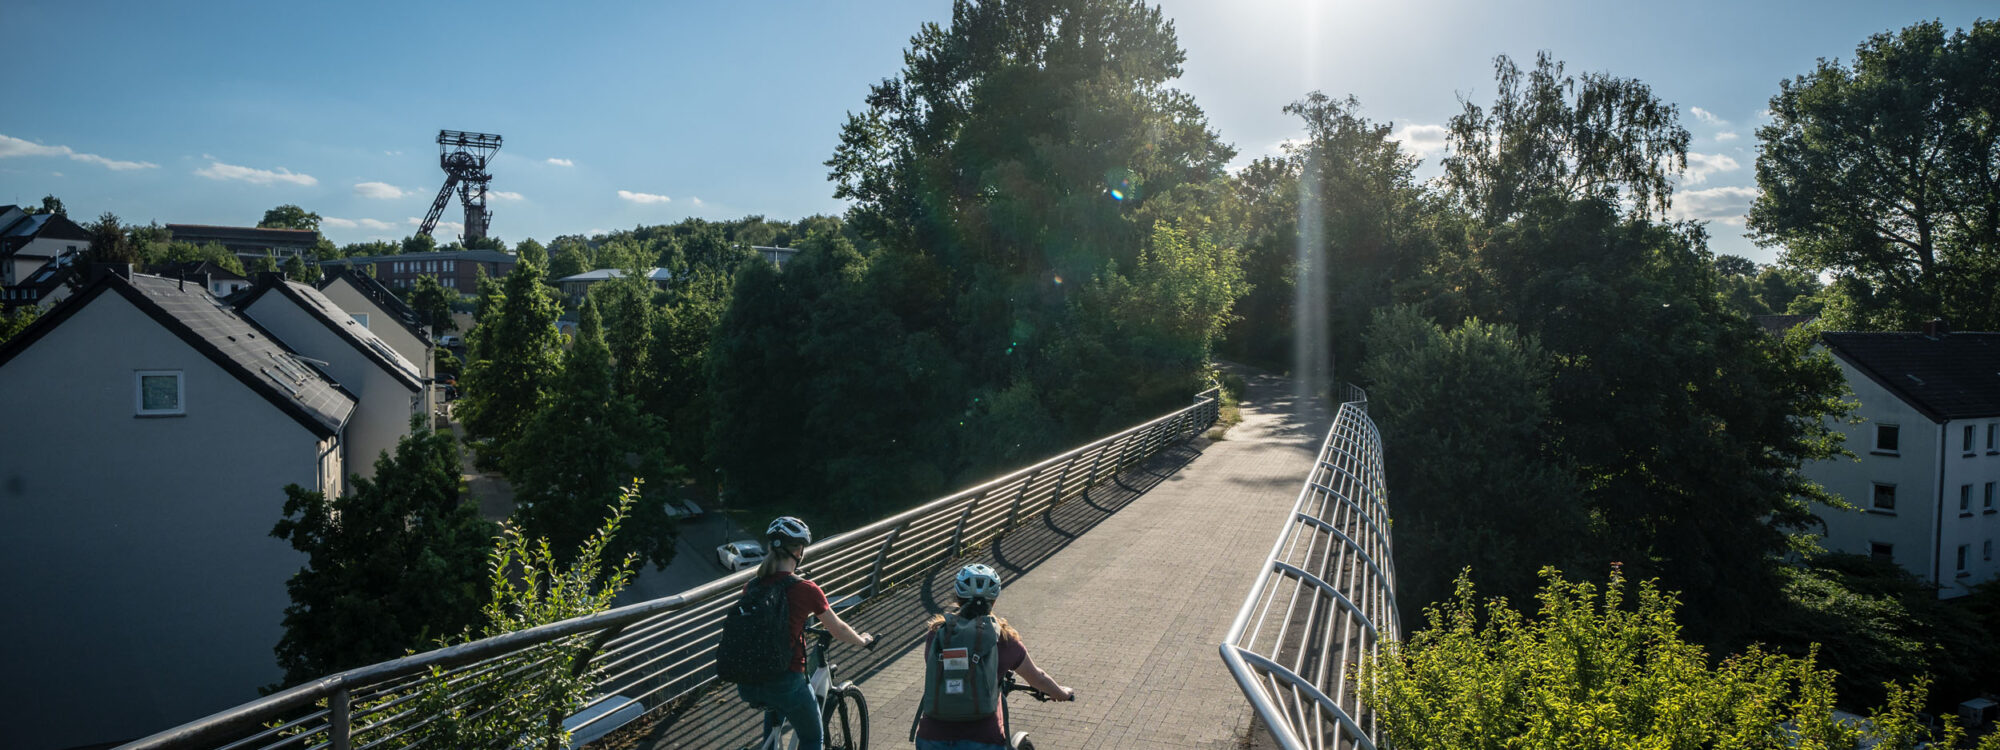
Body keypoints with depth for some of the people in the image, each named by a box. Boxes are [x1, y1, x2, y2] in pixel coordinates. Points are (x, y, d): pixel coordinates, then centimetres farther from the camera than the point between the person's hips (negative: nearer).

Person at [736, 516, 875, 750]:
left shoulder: (752, 587, 2)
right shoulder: (806, 590, -12)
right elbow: (838, 630, 1)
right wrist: (862, 641, 22)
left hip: (748, 684, 5)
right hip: (787, 683, -5)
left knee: (776, 703, 39)